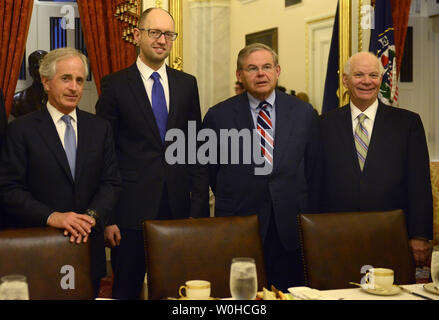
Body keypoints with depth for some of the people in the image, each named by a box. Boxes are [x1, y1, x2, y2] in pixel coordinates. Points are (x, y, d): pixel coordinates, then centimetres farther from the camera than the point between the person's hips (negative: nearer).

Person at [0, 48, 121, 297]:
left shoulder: (101, 128, 8)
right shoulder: (22, 129, -3)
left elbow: (111, 183, 5)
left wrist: (92, 216, -13)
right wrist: (51, 216, -20)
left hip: (88, 245, 3)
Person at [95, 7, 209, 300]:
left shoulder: (187, 84, 9)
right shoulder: (115, 85, -1)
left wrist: (199, 207, 3)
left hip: (178, 209, 3)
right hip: (131, 210, -3)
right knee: (127, 289, 8)